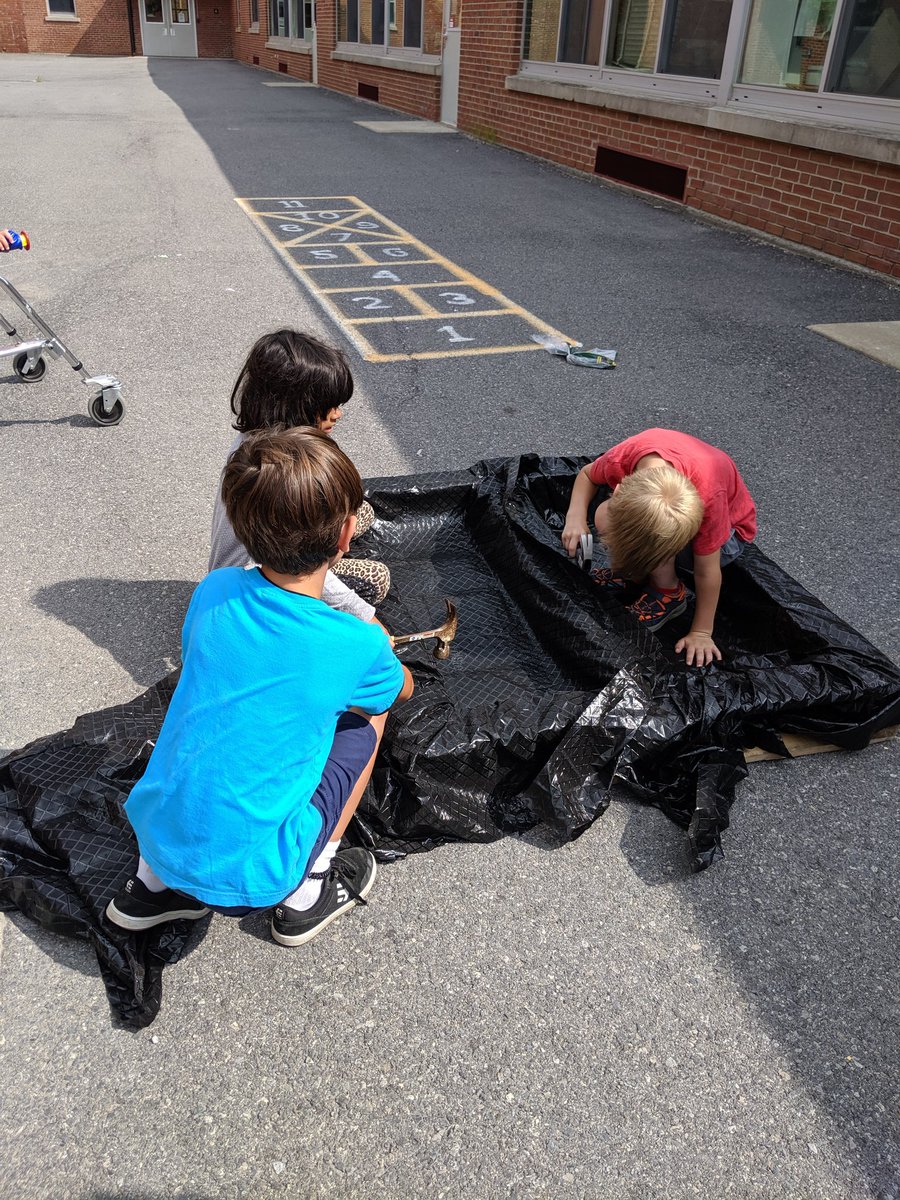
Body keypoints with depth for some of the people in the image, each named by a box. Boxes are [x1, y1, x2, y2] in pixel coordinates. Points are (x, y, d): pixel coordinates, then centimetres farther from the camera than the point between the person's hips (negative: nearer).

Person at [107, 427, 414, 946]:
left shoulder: (214, 591, -4)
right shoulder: (356, 647, -16)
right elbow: (403, 688, 8)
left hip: (153, 836, 5)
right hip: (244, 878, -4)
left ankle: (154, 882, 26)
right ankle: (306, 893, 13)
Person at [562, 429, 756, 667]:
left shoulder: (707, 496, -43)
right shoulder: (622, 457, -33)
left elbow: (707, 573, -29)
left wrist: (701, 633, -19)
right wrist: (575, 517, -24)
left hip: (728, 532, -4)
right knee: (605, 518, -23)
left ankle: (669, 592, -7)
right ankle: (634, 570, 4)